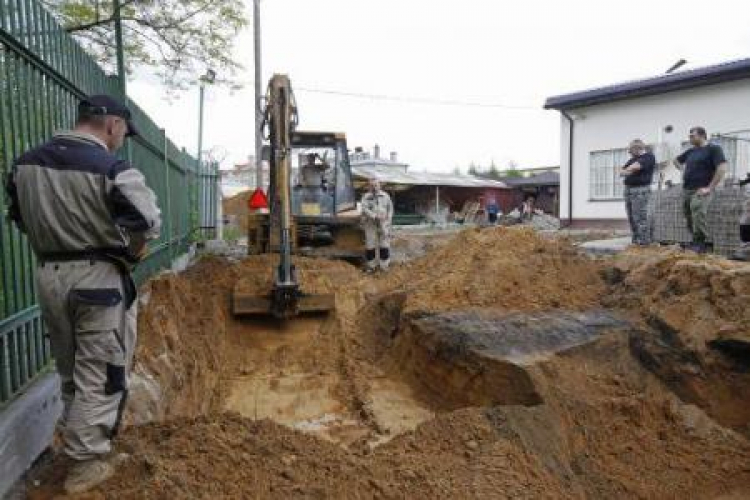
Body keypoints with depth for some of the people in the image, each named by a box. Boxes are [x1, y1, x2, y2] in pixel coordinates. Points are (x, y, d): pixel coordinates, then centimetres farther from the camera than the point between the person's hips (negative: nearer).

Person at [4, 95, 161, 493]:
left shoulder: (25, 163, 6)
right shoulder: (112, 168, -16)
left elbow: (18, 216, 14)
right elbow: (147, 222, -20)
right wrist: (131, 252, -2)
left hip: (47, 275, 7)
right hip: (98, 278, -6)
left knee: (69, 370, 21)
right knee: (100, 372, 6)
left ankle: (76, 438, 35)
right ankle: (86, 462, 15)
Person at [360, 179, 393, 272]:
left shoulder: (385, 195, 5)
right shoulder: (366, 197, -3)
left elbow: (390, 208, 8)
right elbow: (365, 209, -15)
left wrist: (388, 218, -6)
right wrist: (375, 217, -26)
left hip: (383, 225, 1)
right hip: (370, 225, -1)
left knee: (384, 245, 2)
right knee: (370, 245, 2)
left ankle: (384, 265, 10)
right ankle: (371, 265, 14)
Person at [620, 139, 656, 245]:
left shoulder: (648, 156, -2)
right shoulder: (633, 159, 22)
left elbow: (634, 167, -17)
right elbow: (621, 171, 16)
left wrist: (626, 171, 2)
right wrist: (628, 172, -5)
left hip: (641, 189, -8)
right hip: (628, 189, 8)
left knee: (640, 217, -10)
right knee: (631, 217, 6)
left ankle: (644, 240, -7)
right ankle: (635, 239, 11)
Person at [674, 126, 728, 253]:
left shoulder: (713, 149, -3)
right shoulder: (691, 151, 17)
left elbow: (722, 168, -14)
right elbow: (676, 160, 36)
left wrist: (710, 188, -17)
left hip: (700, 191, -7)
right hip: (686, 190, 7)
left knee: (698, 218, -23)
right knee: (690, 220, 10)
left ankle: (701, 246, -18)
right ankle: (695, 242, 20)